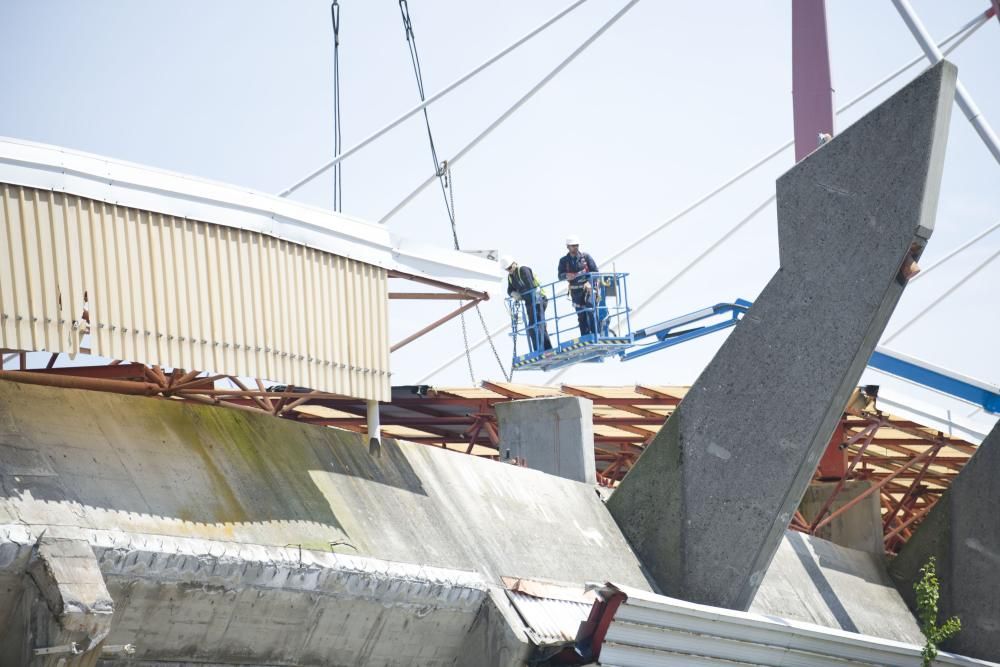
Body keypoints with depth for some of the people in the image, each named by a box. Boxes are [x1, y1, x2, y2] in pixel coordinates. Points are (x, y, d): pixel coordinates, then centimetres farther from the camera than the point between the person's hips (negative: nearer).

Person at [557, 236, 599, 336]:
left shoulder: (585, 257, 3)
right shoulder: (564, 261, 6)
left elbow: (596, 271, 1)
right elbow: (560, 276, 0)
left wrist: (589, 282, -15)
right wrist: (566, 276, -23)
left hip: (588, 287, -2)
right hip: (576, 291, 2)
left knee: (590, 310, -18)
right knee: (581, 315, 4)